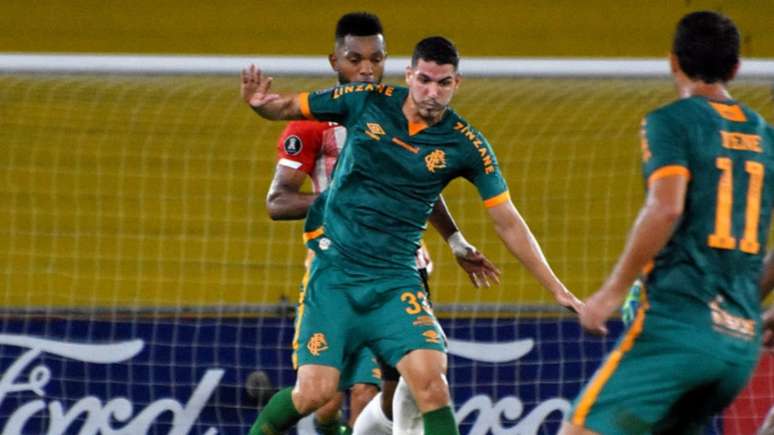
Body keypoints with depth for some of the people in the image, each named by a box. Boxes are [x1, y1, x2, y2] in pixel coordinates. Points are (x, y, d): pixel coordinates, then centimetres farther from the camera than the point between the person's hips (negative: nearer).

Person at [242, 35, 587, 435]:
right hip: (334, 269, 0)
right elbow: (288, 108, 7)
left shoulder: (466, 146, -4)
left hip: (395, 280, 0)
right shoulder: (365, 102, -4)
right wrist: (259, 102, -16)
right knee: (314, 392, -8)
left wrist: (556, 289, 0)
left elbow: (508, 223, 2)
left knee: (431, 382, -20)